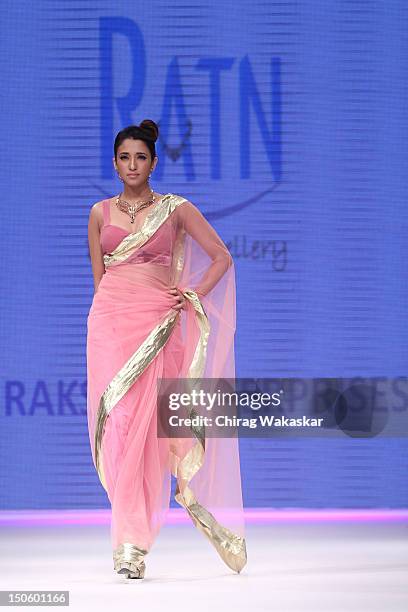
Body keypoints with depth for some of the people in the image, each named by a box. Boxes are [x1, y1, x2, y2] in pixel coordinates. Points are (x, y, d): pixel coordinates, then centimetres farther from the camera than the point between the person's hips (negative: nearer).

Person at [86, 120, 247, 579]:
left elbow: (222, 257, 7)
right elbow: (98, 278, 16)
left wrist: (194, 296, -4)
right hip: (110, 318, 2)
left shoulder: (176, 209, 6)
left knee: (142, 422, -12)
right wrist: (105, 320, 12)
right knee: (118, 423, -6)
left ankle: (131, 543, -3)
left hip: (156, 320, -2)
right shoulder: (100, 213, 13)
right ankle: (130, 540, -2)